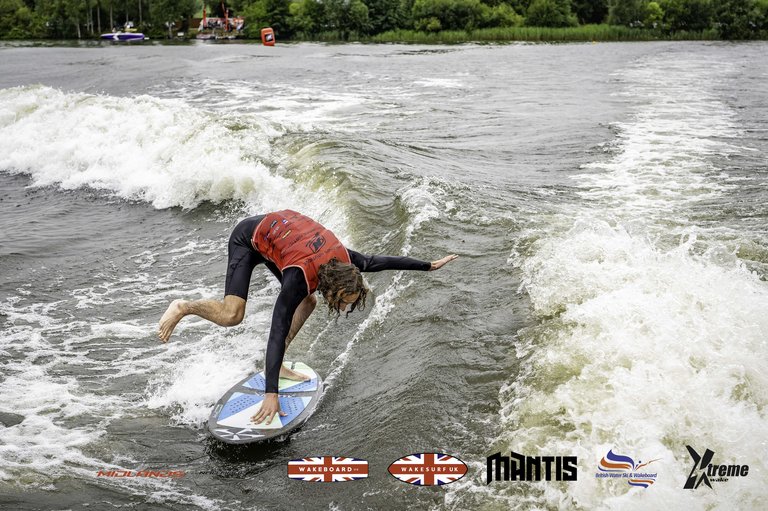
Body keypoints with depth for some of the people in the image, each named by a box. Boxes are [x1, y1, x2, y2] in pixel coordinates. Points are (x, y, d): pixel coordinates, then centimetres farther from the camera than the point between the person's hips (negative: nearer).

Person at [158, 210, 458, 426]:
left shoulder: (344, 261, -22)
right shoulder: (300, 278, -39)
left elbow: (376, 261, -3)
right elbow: (278, 334, -42)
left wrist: (429, 266, 4)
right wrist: (271, 394, -47)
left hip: (278, 225, 7)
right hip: (249, 238, -7)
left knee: (307, 303, 0)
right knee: (231, 316, -22)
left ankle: (274, 367, 6)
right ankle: (183, 307, 4)